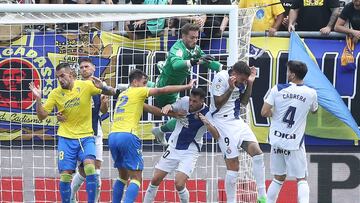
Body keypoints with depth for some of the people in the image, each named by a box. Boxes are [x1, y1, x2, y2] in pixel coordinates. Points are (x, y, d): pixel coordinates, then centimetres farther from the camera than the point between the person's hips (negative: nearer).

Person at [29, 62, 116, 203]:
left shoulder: (86, 86, -6)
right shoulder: (55, 94, -2)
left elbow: (112, 92, -4)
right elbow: (42, 116, -3)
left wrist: (102, 87, -26)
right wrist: (38, 99, -18)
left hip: (86, 137, -1)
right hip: (66, 138, 1)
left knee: (90, 167, -23)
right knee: (65, 176, -3)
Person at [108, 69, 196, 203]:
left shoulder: (123, 94, 25)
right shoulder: (138, 91, 4)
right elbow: (163, 90, 1)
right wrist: (187, 86, 7)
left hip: (113, 136, 8)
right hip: (128, 136, -8)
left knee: (123, 176, 21)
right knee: (136, 178, -5)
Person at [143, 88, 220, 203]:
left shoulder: (207, 114, -17)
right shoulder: (185, 101, -11)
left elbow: (216, 135, -23)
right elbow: (171, 108, 5)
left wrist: (207, 123, -40)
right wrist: (168, 107, -19)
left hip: (190, 152, -4)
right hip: (174, 147, 4)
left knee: (179, 184, -19)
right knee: (155, 179, 4)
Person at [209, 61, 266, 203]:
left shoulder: (240, 80, 7)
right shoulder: (221, 78, -15)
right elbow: (218, 104, -14)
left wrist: (250, 83, 3)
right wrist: (231, 88, -23)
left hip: (238, 122, 7)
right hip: (224, 123, -7)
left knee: (257, 153, -8)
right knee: (233, 165, -7)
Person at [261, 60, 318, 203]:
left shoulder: (277, 89, -7)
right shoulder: (311, 93, -5)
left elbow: (264, 112, -8)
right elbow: (314, 110, 17)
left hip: (277, 140, 2)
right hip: (294, 143, -2)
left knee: (278, 179, 16)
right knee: (301, 179, 5)